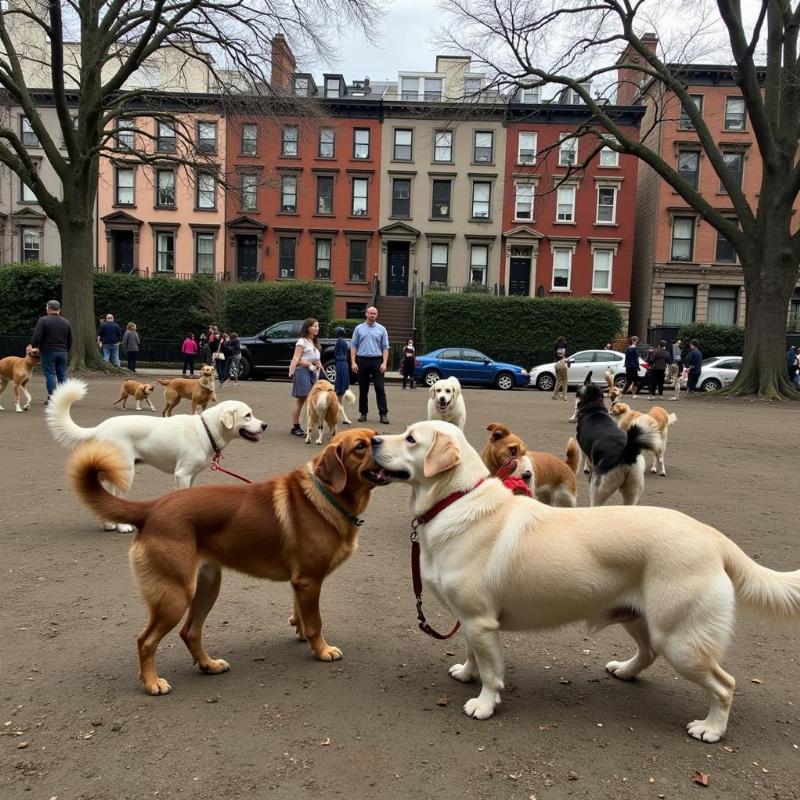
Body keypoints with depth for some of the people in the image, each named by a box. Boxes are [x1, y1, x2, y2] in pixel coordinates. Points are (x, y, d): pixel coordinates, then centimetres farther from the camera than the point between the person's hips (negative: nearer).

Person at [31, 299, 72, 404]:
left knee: (50, 374, -1)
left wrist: (33, 346, 4)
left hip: (48, 352, -4)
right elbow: (70, 341, 13)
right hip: (62, 352, 4)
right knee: (62, 375, 8)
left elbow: (36, 337, -12)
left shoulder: (43, 320, -7)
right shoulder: (66, 322, 9)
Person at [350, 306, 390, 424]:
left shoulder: (381, 329, 7)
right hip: (362, 361, 1)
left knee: (380, 388, -5)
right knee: (363, 389, 7)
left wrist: (384, 363, -8)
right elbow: (353, 346, 6)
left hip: (377, 361, -1)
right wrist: (353, 362, -3)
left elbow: (385, 348, 4)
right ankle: (363, 413, 16)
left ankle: (383, 414, -5)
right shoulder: (359, 328, 8)